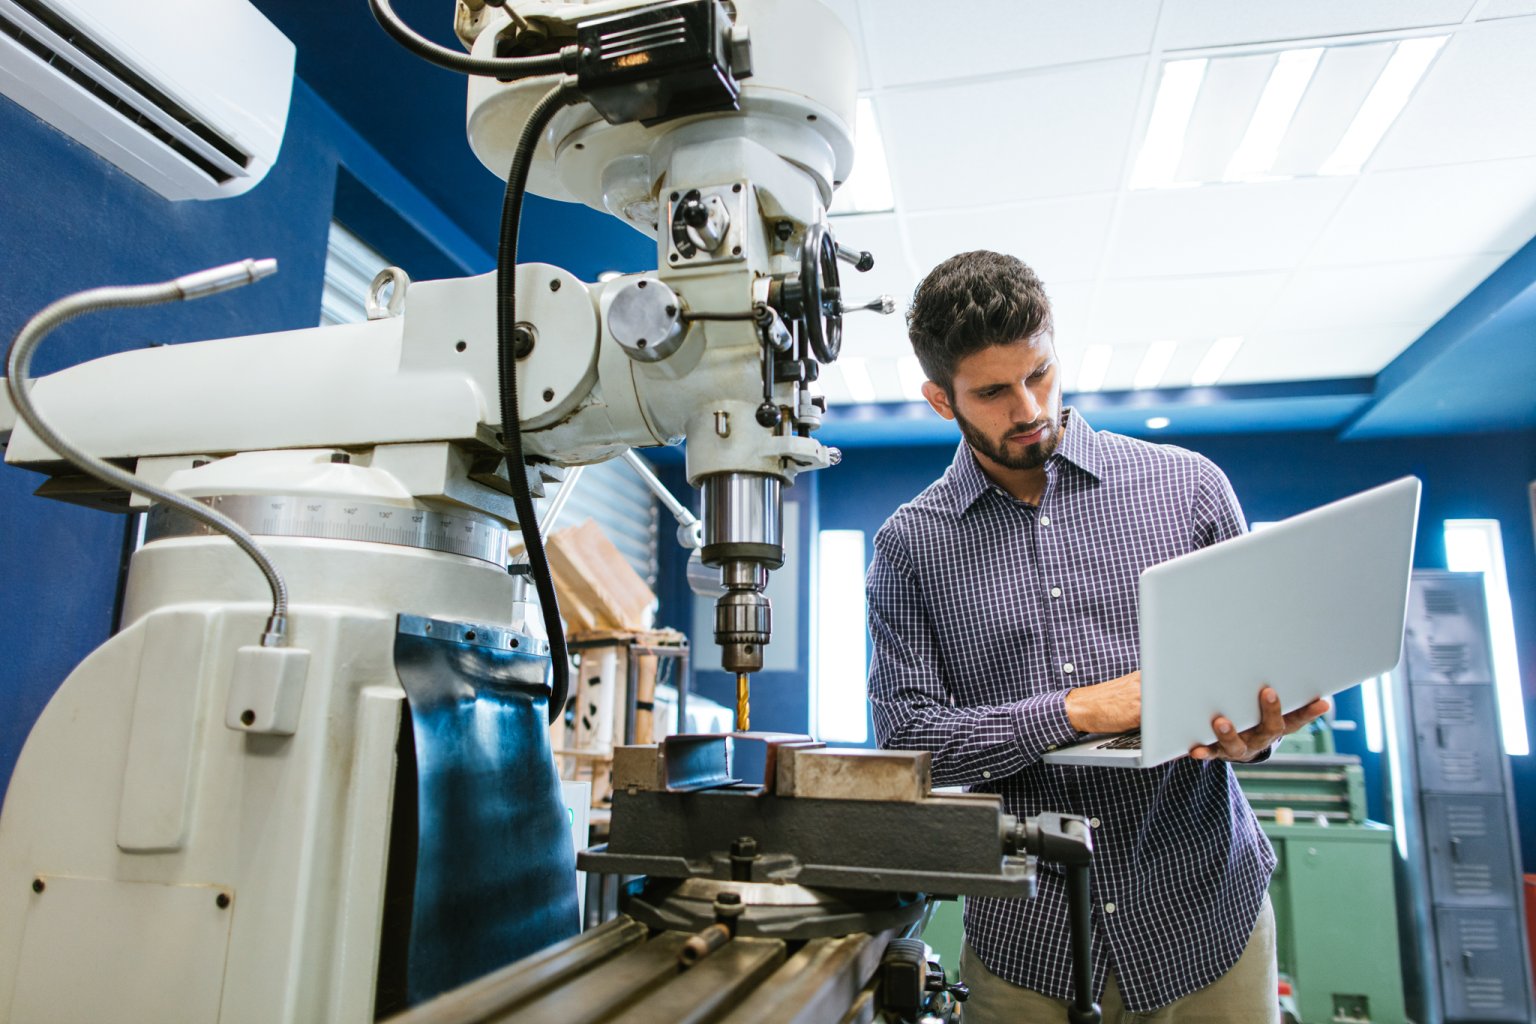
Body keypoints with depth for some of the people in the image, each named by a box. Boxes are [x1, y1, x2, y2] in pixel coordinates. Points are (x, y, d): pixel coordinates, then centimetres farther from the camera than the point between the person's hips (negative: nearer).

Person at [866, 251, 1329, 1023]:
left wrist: (1252, 735, -19)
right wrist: (1080, 709, -21)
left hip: (1203, 916, 1)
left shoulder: (1186, 485, -1)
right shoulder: (908, 545, -4)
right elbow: (906, 736, -9)